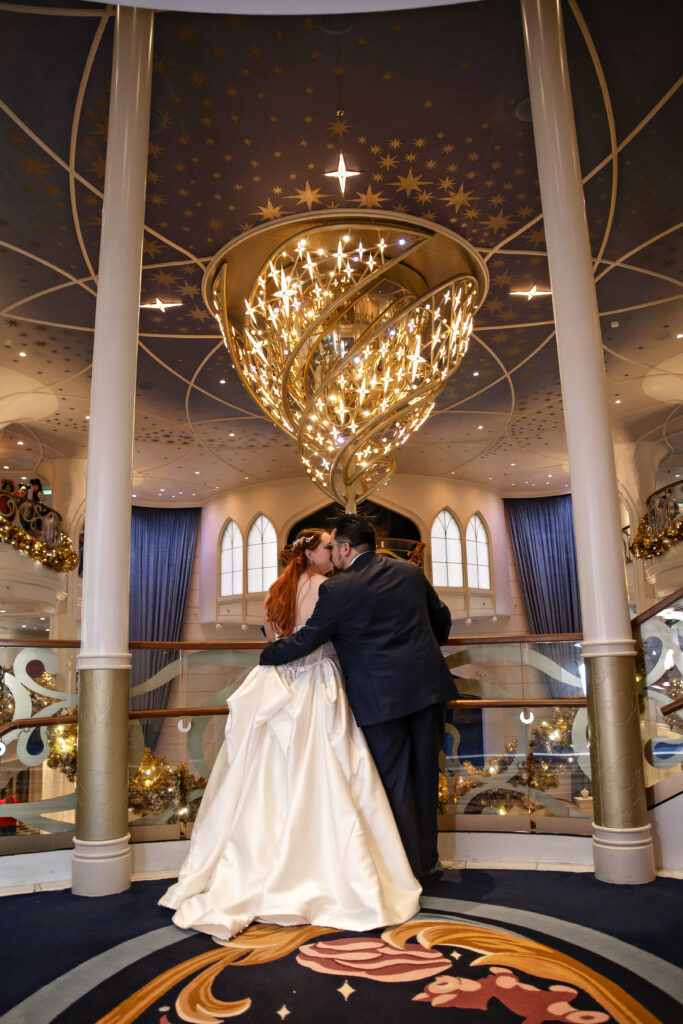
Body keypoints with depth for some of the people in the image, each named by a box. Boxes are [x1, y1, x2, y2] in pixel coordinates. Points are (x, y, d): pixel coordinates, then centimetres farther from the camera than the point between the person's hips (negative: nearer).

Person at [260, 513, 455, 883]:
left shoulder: (336, 589, -11)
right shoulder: (411, 572, 6)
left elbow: (307, 639, -5)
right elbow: (442, 620, 16)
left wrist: (268, 655, 13)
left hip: (380, 696, -6)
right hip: (426, 685, 6)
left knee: (394, 782, 8)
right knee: (424, 774, 17)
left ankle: (411, 868, 18)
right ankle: (427, 859, 31)